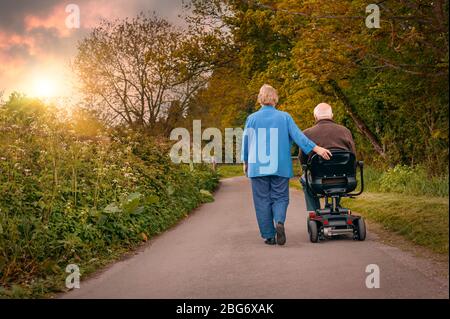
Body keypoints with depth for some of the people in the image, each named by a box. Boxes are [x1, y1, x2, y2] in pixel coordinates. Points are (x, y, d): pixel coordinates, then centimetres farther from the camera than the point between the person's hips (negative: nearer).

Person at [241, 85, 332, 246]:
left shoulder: (252, 119, 2)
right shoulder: (284, 117, 0)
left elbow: (246, 142, 8)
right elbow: (298, 136, -7)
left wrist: (246, 163, 20)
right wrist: (316, 148, -7)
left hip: (258, 167, 0)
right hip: (280, 167, 0)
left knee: (262, 200, 7)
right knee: (280, 197, 9)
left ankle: (269, 235, 7)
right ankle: (279, 221, -20)